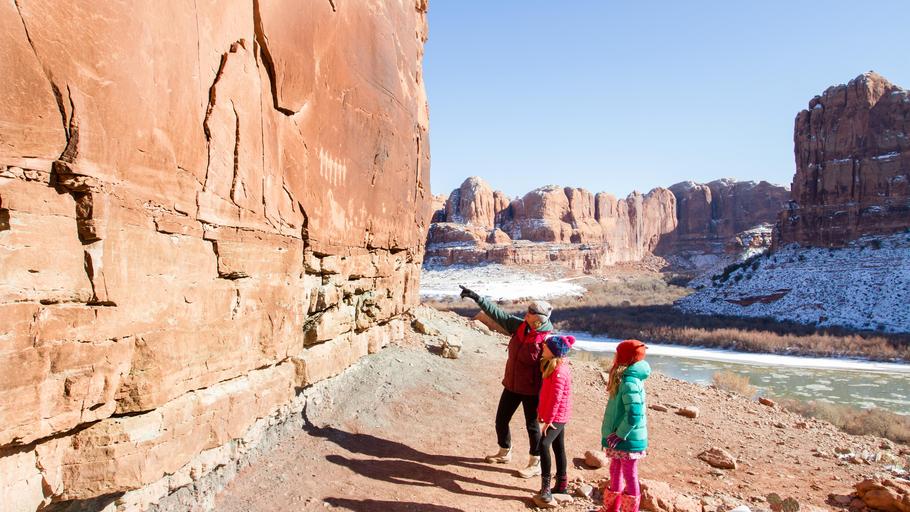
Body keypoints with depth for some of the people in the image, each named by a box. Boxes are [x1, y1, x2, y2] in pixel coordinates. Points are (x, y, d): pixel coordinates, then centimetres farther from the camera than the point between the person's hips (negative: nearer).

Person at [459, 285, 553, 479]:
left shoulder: (547, 340, -22)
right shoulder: (519, 326, -4)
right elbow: (497, 313, -3)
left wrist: (543, 395, -17)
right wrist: (476, 297, -7)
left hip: (531, 391, -7)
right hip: (511, 386, 7)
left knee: (532, 426, 8)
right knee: (501, 420, 18)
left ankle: (535, 465, 26)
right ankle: (504, 453, 42)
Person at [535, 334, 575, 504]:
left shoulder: (559, 371, -23)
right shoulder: (552, 366, 9)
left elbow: (556, 398, -24)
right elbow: (547, 393, 16)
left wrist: (548, 420, -21)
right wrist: (541, 411, 16)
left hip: (557, 416, -10)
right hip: (557, 416, 10)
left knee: (543, 444, -20)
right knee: (558, 448, 16)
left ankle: (546, 486, -15)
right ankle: (562, 484, 27)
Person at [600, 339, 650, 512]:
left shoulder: (629, 381, -23)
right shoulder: (627, 378, 7)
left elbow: (634, 413, -30)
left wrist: (620, 435, -21)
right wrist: (616, 434, 17)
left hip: (629, 439, -10)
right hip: (621, 438, 10)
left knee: (629, 476, 5)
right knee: (615, 472, 21)